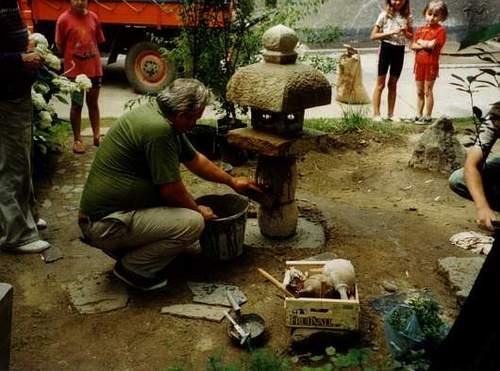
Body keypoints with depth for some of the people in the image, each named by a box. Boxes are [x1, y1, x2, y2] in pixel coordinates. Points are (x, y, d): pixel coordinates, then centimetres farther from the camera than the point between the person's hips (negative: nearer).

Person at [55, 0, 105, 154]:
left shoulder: (93, 17, 2)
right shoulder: (64, 19, -9)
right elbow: (59, 45, -3)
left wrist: (94, 58, 4)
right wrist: (70, 59, -1)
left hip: (94, 68, 3)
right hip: (74, 70, -3)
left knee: (93, 103, 14)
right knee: (77, 105, 7)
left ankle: (97, 136, 24)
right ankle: (77, 139, 16)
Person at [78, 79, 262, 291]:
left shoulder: (156, 113, 8)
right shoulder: (158, 129, -24)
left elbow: (194, 159, 20)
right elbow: (171, 189, -19)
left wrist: (232, 181, 26)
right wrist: (198, 210, 0)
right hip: (106, 224, -10)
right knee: (193, 222, -19)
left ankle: (121, 246, 17)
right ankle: (132, 268, -2)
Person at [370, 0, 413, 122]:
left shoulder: (408, 17, 4)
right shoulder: (384, 15, -5)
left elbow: (411, 37, 11)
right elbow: (373, 36, -7)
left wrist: (405, 32, -10)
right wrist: (390, 32, -17)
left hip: (399, 51, 3)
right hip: (386, 48, -3)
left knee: (393, 84, 11)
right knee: (380, 84, 0)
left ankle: (390, 114, 17)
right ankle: (376, 114, 4)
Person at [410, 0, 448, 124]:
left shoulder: (440, 30, -7)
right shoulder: (420, 29, 9)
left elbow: (432, 45, -18)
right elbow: (413, 46, 3)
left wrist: (420, 41, -5)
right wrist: (426, 45, -12)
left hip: (431, 65, -5)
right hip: (419, 64, 5)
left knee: (428, 91, 0)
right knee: (419, 92, 11)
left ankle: (428, 117, 8)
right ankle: (419, 115, 21)